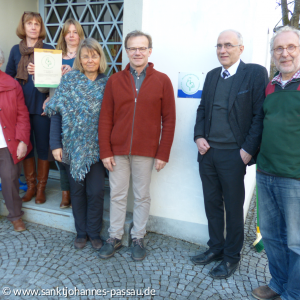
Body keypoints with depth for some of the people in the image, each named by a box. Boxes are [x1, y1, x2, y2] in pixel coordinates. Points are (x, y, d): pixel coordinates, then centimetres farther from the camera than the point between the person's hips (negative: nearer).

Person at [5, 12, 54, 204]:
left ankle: (41, 188, 16)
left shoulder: (48, 50, 1)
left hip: (41, 106, -3)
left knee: (42, 147, 3)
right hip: (20, 106, 3)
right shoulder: (16, 50, 10)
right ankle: (31, 186, 23)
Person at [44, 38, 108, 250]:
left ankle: (94, 232, 22)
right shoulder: (69, 79, -1)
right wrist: (55, 144, -8)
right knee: (77, 189, 10)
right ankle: (81, 232, 27)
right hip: (73, 145, 0)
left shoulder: (107, 83, 1)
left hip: (96, 146, 0)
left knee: (96, 191, 1)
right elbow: (57, 112, -3)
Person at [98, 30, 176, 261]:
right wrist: (105, 151, -3)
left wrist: (163, 153, -6)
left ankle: (138, 237, 28)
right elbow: (105, 118, 3)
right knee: (117, 195, 11)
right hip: (117, 150, 2)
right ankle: (115, 237, 29)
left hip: (146, 152, -1)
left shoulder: (162, 81, 0)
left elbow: (168, 120, -1)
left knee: (142, 196, 10)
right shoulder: (115, 80, 5)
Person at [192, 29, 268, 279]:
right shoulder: (212, 75, 12)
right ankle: (216, 248, 34)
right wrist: (199, 136, 1)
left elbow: (259, 115, -11)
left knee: (233, 208, 9)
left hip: (233, 155, -5)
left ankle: (232, 256, 26)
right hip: (207, 151, 6)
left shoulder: (256, 73, -6)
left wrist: (248, 150, -15)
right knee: (212, 204, 16)